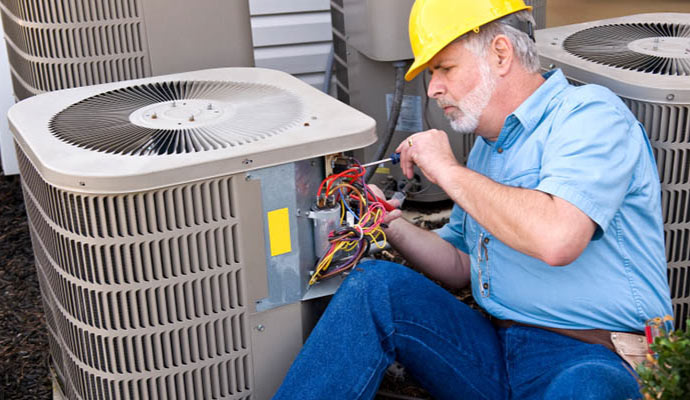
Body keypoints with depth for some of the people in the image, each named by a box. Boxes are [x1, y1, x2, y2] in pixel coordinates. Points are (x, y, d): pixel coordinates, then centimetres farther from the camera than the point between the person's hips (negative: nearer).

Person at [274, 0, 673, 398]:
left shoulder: (589, 114, -9)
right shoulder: (488, 145, 17)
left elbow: (555, 239, -27)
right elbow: (460, 268, 21)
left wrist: (447, 170, -14)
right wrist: (391, 223, 3)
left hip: (596, 361, -7)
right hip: (498, 348, 7)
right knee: (375, 283, -12)